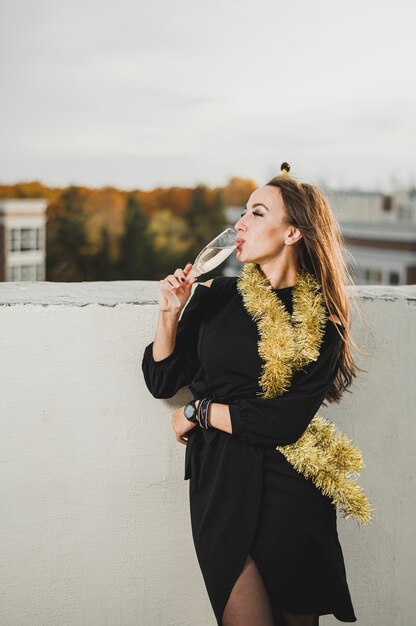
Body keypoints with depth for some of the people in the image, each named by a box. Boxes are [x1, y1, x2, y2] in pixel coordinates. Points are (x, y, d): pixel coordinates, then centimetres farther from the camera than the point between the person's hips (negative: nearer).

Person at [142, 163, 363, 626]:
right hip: (220, 481, 1)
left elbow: (285, 423, -10)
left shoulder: (321, 321, -2)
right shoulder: (216, 296, 4)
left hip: (290, 484, 0)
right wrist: (170, 312, -7)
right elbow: (161, 382, 5)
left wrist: (199, 412, -5)